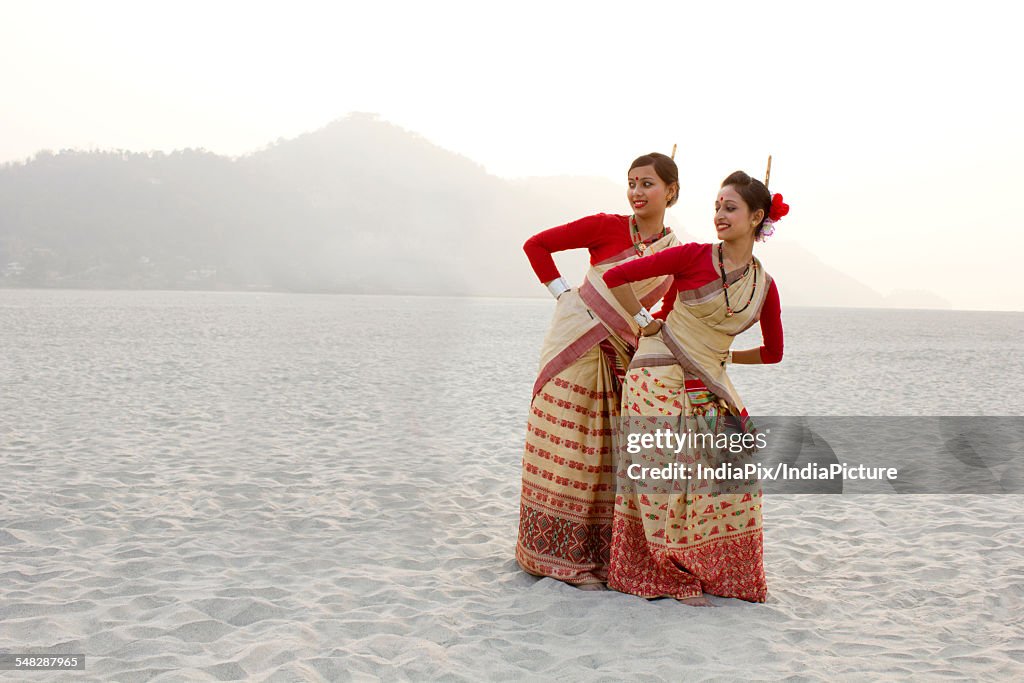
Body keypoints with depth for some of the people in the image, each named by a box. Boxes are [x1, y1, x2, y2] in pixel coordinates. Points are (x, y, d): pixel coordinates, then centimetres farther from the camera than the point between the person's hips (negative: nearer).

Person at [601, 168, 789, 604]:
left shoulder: (764, 286, 5)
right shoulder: (695, 257, -8)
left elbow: (773, 352, 18)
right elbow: (616, 276, -10)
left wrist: (722, 355, 14)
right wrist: (647, 324, -3)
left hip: (709, 388, 5)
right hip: (659, 380, -5)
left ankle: (717, 572, 16)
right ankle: (673, 575, 8)